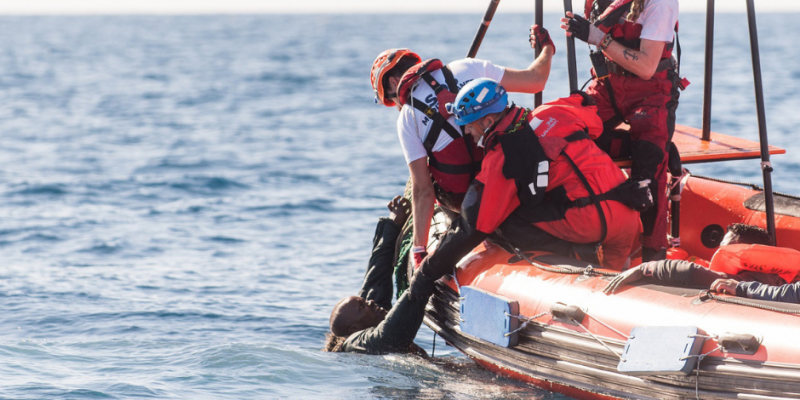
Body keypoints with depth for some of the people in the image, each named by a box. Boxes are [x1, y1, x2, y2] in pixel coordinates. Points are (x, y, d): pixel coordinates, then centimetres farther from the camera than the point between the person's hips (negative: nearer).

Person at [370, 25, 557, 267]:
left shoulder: (407, 118, -3)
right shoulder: (467, 69, 2)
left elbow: (423, 190, -9)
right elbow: (536, 80, 5)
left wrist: (419, 250, -7)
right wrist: (547, 48, 26)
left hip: (464, 201, -1)